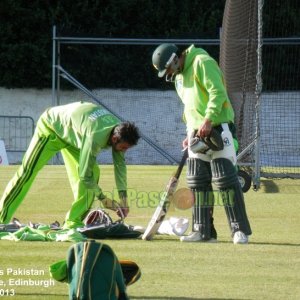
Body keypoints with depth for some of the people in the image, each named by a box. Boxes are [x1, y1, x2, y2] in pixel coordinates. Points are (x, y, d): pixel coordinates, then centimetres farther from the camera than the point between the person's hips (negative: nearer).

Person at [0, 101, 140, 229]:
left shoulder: (119, 131, -20)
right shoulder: (95, 137, -43)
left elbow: (120, 165, -10)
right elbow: (85, 176, -37)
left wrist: (123, 200, -14)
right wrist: (103, 199, -27)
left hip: (71, 134, 7)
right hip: (50, 127, -7)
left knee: (93, 172, -8)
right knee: (27, 173, -8)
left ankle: (73, 222, -5)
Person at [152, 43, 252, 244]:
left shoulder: (202, 63, -10)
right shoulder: (179, 76, 19)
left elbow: (218, 93, -19)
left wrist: (208, 121, -27)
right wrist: (190, 134, 15)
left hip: (217, 128, -9)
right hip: (197, 133, 9)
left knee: (225, 179, -11)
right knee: (198, 182, 6)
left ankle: (240, 230, -8)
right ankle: (204, 231, 10)